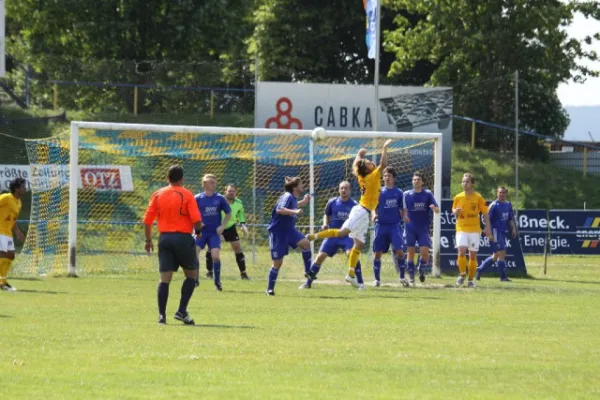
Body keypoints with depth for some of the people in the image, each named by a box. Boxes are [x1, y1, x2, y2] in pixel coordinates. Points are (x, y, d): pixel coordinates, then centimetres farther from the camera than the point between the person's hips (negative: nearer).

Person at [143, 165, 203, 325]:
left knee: (165, 278, 3)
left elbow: (147, 220, 4)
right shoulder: (186, 195, -5)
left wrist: (148, 240, 14)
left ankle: (161, 315, -4)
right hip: (183, 238, -3)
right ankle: (182, 311, 1)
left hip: (165, 238, 3)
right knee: (192, 275, 11)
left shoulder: (157, 195, 6)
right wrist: (198, 231, 9)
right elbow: (196, 220, -12)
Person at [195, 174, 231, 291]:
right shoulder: (198, 198, -2)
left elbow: (228, 213, 10)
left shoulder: (220, 198, 1)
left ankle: (217, 281, 7)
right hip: (201, 232, 0)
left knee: (215, 256, -12)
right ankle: (195, 280, 5)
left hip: (214, 233, 0)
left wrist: (222, 226, -1)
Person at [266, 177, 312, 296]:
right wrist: (295, 212, -49)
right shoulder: (287, 197, -21)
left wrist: (304, 202, 17)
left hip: (289, 229, 7)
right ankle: (270, 289, 12)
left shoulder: (293, 198, 4)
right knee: (278, 262, -2)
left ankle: (308, 272, -7)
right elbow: (280, 210, -39)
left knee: (305, 243, -18)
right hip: (277, 232, -7)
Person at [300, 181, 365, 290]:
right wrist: (325, 224, -2)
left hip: (347, 235, -2)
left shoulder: (354, 204, -6)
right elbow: (326, 214, 16)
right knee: (320, 256, -3)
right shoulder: (332, 202, 0)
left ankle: (360, 282, -15)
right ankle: (308, 282, 9)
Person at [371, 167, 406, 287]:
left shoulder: (399, 193, 5)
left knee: (399, 250, -14)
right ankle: (377, 279, 12)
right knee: (377, 252, 1)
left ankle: (402, 277, -2)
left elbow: (402, 210, 9)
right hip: (381, 225, 1)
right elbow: (374, 207, 8)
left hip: (395, 224, -1)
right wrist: (374, 214, -13)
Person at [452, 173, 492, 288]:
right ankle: (462, 274, 0)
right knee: (461, 251, -18)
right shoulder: (458, 197, 4)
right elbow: (454, 211, 14)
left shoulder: (478, 198, -1)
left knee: (473, 255, 2)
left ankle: (471, 279, 14)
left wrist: (487, 228, -4)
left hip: (475, 229, 0)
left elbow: (485, 213, 4)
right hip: (461, 229, 0)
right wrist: (455, 211, -11)